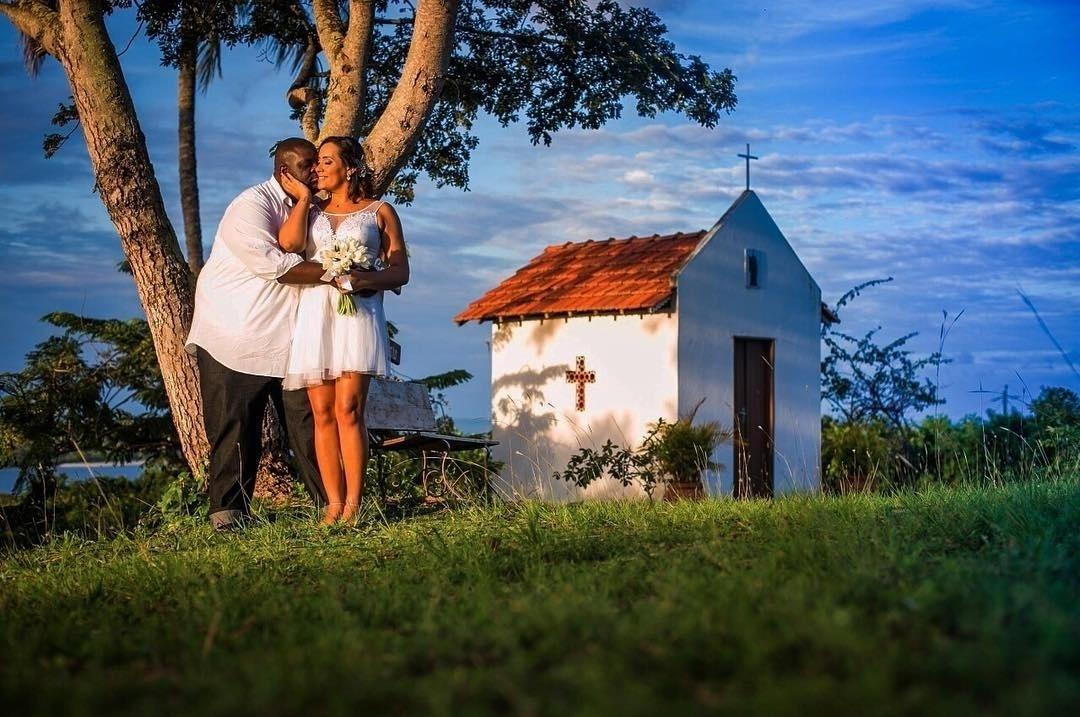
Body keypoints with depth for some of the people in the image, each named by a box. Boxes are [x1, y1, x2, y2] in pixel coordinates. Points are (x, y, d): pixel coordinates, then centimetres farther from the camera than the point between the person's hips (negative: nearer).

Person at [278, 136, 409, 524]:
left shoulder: (379, 211, 13)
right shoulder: (311, 211, 21)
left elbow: (400, 272, 6)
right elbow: (288, 243, -1)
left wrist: (366, 279, -13)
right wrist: (303, 197, 9)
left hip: (357, 312, -3)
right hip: (313, 314, 3)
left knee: (348, 409, -13)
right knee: (322, 413, -3)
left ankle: (353, 504, -13)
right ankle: (333, 503, -2)